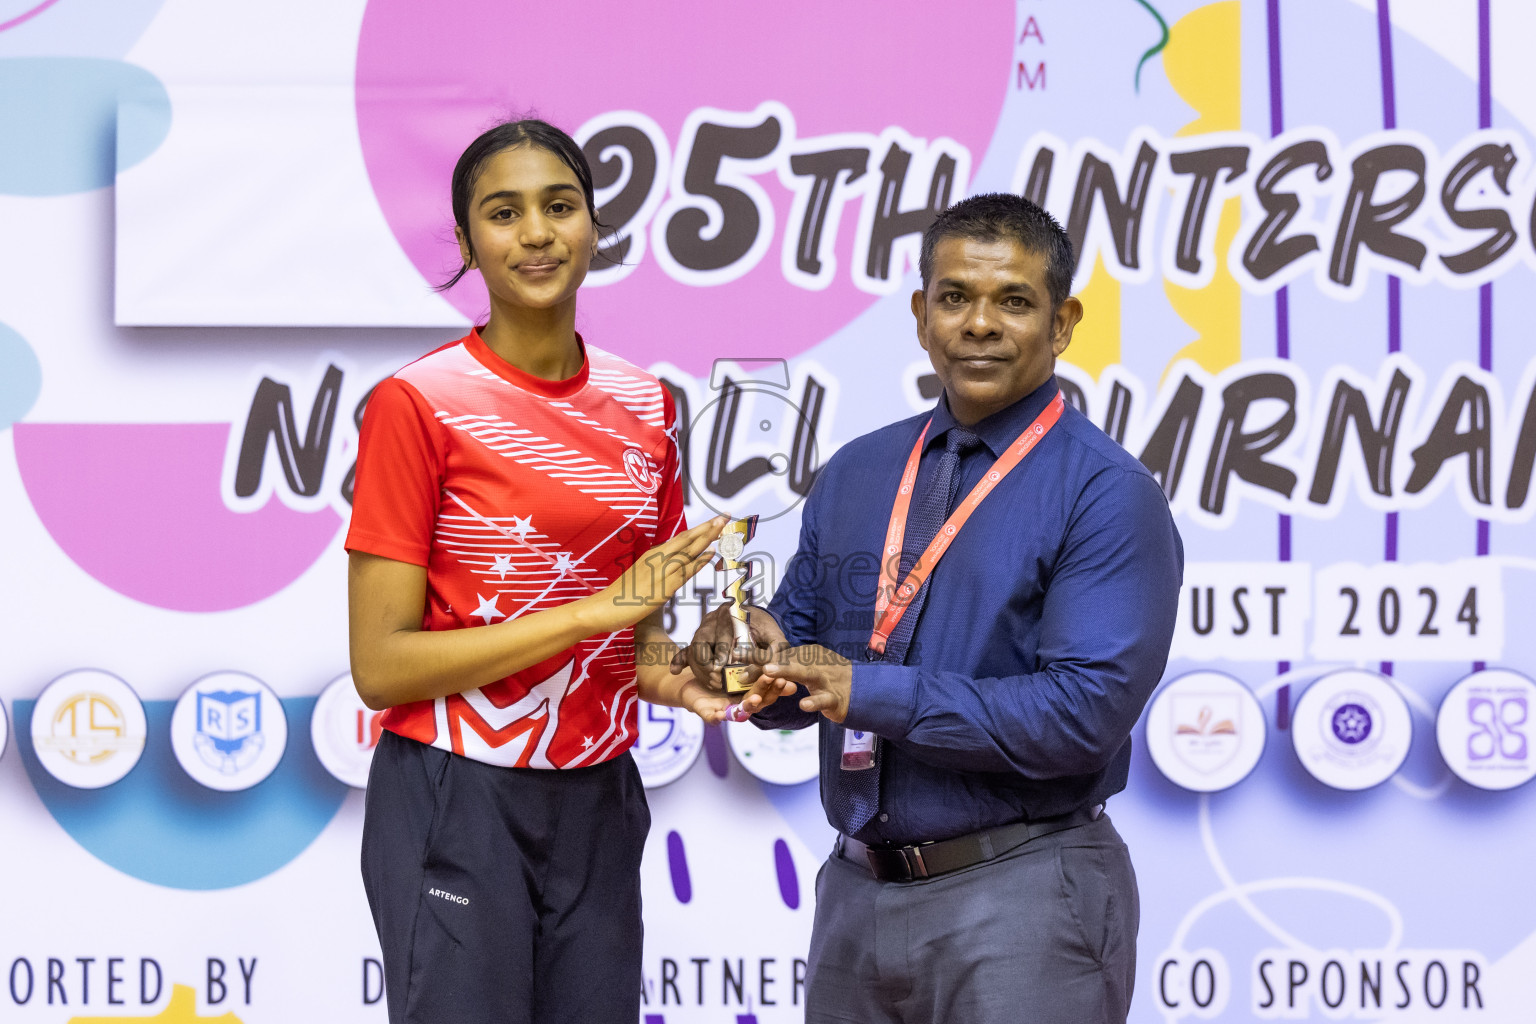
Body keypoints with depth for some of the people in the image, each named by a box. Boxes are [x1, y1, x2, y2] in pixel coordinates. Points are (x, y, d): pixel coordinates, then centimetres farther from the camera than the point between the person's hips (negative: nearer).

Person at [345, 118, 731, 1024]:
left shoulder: (643, 404, 6)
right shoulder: (417, 403, -11)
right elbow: (381, 666, -14)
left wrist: (667, 673, -5)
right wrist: (594, 611, -17)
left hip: (600, 804, 5)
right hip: (457, 810, -5)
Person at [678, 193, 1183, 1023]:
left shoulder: (1107, 495, -9)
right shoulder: (856, 474, 10)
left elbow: (1086, 711, -19)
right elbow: (804, 676, 14)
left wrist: (872, 692, -19)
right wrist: (763, 656, -10)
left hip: (1019, 896, -5)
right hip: (856, 892, 5)